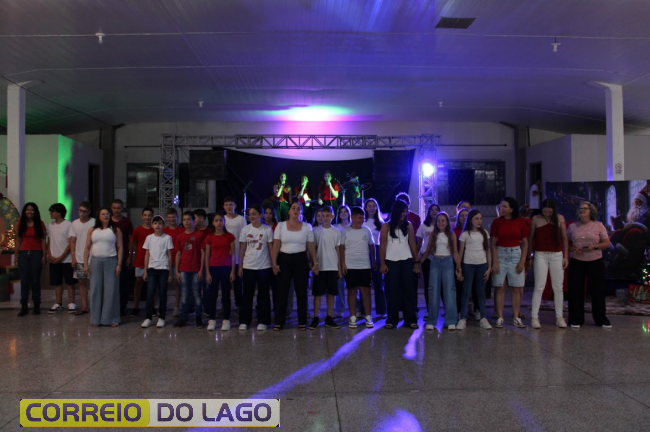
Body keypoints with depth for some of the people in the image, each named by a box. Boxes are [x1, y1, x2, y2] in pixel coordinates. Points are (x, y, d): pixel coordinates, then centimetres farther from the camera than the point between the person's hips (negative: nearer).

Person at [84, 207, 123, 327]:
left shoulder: (116, 230, 3)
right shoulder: (92, 230, 9)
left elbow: (120, 248, 0)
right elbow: (87, 248, 8)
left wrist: (119, 264, -7)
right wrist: (85, 264, 1)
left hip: (111, 261, -2)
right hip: (95, 262, 2)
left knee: (111, 290, -1)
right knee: (96, 290, 3)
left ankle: (112, 319, 6)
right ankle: (96, 319, 11)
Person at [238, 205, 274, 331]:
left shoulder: (267, 230, -2)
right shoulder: (245, 230, 3)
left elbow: (271, 248, 2)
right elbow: (242, 249, 6)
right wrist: (240, 265, 3)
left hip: (264, 267, -1)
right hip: (248, 266, 1)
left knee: (263, 295, 5)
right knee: (247, 294, 5)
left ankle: (263, 321, 15)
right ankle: (244, 321, 15)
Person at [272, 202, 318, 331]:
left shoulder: (307, 227, 3)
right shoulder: (281, 225, 1)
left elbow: (311, 246, 5)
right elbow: (276, 245, 0)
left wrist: (315, 262, -1)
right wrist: (274, 262, -7)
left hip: (301, 260, 1)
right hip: (284, 260, 0)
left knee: (301, 291, 4)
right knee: (282, 291, 1)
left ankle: (302, 322, 14)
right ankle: (279, 322, 11)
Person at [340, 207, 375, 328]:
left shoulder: (367, 230, 7)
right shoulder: (345, 232, -1)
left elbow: (371, 246, 14)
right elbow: (342, 248, -1)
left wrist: (374, 260, 13)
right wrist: (343, 264, -7)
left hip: (365, 266, 2)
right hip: (350, 266, -2)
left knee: (365, 290, 2)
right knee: (352, 291, 3)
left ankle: (368, 317, 8)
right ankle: (352, 318, 9)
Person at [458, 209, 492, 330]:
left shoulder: (484, 233, 9)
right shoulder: (465, 234, 2)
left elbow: (488, 251, 9)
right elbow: (461, 252, 3)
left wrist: (489, 267, 3)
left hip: (482, 264, 2)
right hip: (468, 264, -2)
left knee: (481, 291, 6)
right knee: (466, 291, -2)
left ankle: (483, 319, 8)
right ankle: (463, 318, 0)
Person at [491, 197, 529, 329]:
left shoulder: (520, 222, 1)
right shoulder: (497, 222, -1)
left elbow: (525, 243, 4)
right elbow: (493, 244, -2)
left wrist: (522, 261, -4)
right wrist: (495, 262, -9)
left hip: (516, 255, 1)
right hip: (500, 255, -1)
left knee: (517, 288, 3)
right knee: (499, 287, 0)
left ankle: (516, 317, 13)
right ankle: (500, 317, 5)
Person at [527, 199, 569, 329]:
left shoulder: (560, 218, 3)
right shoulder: (536, 219, -1)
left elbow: (564, 238, 7)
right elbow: (530, 238, 4)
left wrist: (566, 256, 4)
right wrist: (529, 257, 3)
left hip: (557, 255, 2)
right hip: (540, 255, -2)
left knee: (558, 287, 6)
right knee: (539, 287, -4)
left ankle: (559, 317, 15)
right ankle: (534, 317, 1)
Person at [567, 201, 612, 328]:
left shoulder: (598, 225, 3)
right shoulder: (572, 227, 7)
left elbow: (607, 243, 2)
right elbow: (566, 244, 10)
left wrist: (594, 247, -16)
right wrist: (573, 249, -11)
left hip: (595, 262, -1)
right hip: (576, 262, 1)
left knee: (598, 290, 3)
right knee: (576, 291, 0)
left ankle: (601, 319, 17)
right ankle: (576, 319, 9)